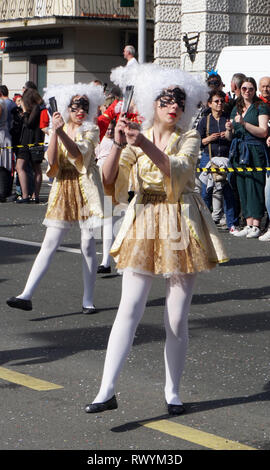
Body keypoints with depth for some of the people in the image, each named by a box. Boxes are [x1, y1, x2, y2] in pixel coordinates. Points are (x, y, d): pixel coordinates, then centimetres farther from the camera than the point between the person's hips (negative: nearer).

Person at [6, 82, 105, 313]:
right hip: (63, 188, 2)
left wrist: (61, 132, -31)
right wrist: (55, 131, -18)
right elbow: (52, 160, -8)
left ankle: (88, 299, 9)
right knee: (50, 243, -4)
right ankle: (27, 296, -10)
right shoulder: (57, 129, 8)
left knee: (88, 244, 0)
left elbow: (79, 153, -19)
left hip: (86, 188, -2)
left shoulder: (91, 130, 0)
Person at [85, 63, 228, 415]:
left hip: (181, 228, -1)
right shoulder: (137, 137, 4)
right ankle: (107, 391, -12)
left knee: (177, 320, 2)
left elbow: (178, 170, -22)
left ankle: (172, 393, 16)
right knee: (128, 310, -10)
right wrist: (119, 144, -24)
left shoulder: (189, 139, -1)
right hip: (143, 225, 1)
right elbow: (109, 180, -8)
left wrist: (146, 146, -35)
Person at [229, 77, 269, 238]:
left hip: (256, 151, -6)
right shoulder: (236, 108, 17)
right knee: (242, 187, 3)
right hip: (239, 152, 6)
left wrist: (244, 123, -18)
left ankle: (256, 226, -7)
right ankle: (248, 225, 6)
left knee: (255, 187, -9)